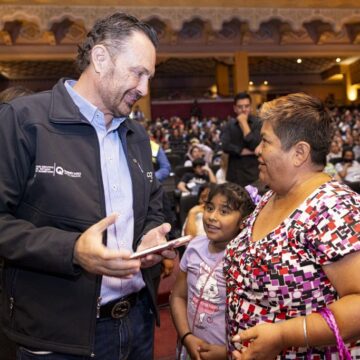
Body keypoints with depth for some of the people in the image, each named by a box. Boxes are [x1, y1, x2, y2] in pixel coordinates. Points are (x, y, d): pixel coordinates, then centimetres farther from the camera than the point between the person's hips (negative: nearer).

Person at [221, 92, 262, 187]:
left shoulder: (258, 123, -2)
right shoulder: (230, 124, 6)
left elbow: (256, 146, -15)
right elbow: (225, 146, -6)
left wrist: (244, 123, -12)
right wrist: (243, 151, -10)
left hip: (254, 174, -2)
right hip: (234, 175, 2)